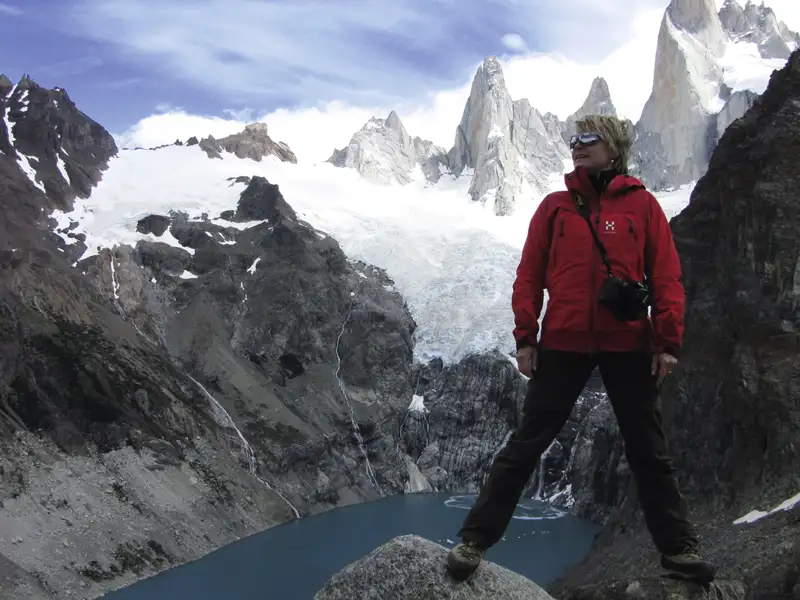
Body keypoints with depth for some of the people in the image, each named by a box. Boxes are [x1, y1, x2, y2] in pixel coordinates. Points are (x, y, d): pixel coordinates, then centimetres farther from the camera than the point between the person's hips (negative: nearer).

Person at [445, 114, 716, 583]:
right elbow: (530, 274, 3)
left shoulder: (642, 205, 3)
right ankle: (475, 539, 11)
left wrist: (668, 342, -6)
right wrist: (526, 337, -3)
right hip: (564, 344, 0)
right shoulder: (555, 206, 5)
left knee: (649, 451, 12)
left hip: (628, 346, 0)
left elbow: (667, 277, 0)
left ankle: (678, 548, 26)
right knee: (526, 445, 4)